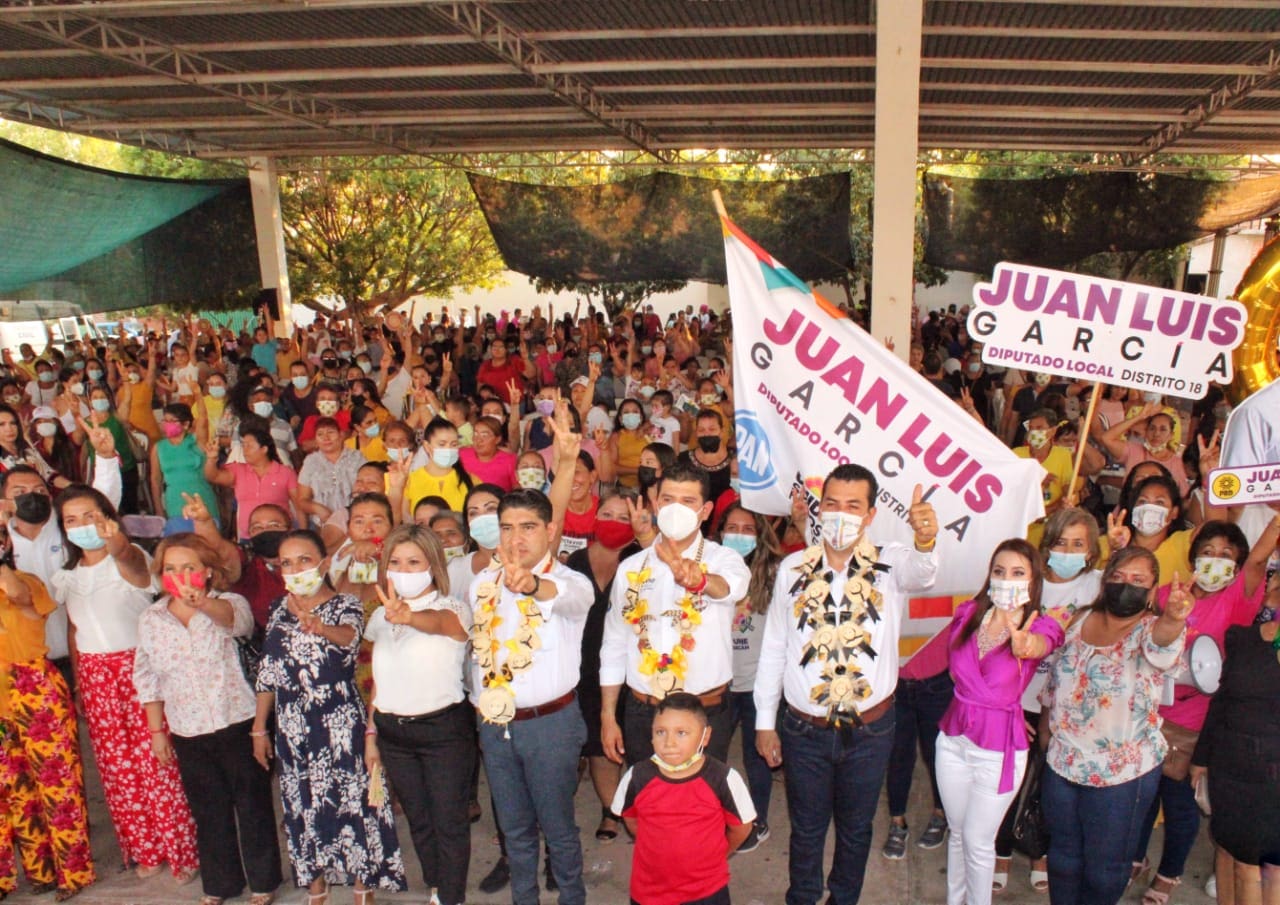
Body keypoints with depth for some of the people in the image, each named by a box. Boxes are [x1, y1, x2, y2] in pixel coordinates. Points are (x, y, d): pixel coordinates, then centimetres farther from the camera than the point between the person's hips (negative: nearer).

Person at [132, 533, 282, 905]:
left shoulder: (230, 604, -10)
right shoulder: (151, 619, 2)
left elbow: (235, 618, -36)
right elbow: (146, 677, 10)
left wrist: (204, 604, -57)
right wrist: (157, 730, 9)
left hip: (239, 725, -4)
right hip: (188, 733, 4)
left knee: (253, 805, 8)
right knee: (208, 811, 16)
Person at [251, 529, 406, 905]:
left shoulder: (345, 605, -10)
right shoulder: (280, 609, 5)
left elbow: (349, 634, -34)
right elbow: (267, 672, 11)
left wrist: (320, 629, -56)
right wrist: (259, 728, 12)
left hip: (340, 726, -5)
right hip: (292, 729, 5)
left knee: (354, 803, 2)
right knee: (303, 808, 14)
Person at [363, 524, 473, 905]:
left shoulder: (453, 608, -11)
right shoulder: (381, 617, 6)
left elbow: (438, 622, -36)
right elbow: (379, 681, 12)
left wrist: (409, 616, -57)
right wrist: (371, 734, 11)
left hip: (444, 729, -5)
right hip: (392, 731, 5)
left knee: (449, 822, 2)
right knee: (418, 820, 17)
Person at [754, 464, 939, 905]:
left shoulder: (890, 565, -10)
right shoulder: (793, 568, -5)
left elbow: (921, 571, -35)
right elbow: (773, 648, 1)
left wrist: (926, 539, -59)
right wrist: (764, 722, 3)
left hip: (870, 730, 0)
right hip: (805, 730, 0)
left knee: (856, 830, 20)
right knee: (806, 830, 17)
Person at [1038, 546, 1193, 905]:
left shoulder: (1150, 632, -15)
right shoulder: (1081, 620, -2)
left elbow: (1161, 642, -42)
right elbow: (1057, 676, 12)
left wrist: (1173, 618, -62)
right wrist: (1046, 717, 13)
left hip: (1123, 772, -4)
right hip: (1063, 761, 4)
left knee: (1105, 868, 14)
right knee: (1063, 855, 20)